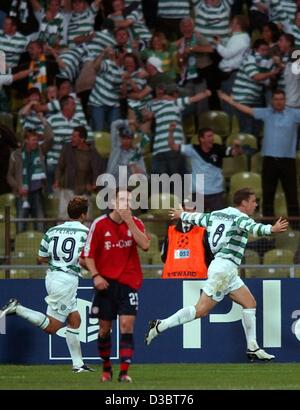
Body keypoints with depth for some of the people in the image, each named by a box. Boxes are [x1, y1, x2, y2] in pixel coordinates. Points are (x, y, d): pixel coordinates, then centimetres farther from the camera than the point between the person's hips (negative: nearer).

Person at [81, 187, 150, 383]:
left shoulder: (136, 223, 2)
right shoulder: (100, 224, -2)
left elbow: (145, 245, -17)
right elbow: (88, 255, 1)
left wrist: (129, 221, -18)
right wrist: (96, 275, -12)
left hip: (129, 283, 0)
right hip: (106, 283, 0)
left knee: (127, 325, -11)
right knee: (105, 328, 5)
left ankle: (124, 372, -12)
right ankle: (106, 369, 24)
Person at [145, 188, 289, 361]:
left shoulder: (217, 215, 15)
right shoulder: (239, 217, -11)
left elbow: (197, 218, 30)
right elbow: (252, 228, -33)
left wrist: (181, 215, 50)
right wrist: (272, 229, -50)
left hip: (228, 271, 10)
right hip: (224, 268, -10)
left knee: (250, 303, 8)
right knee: (201, 310, -8)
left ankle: (253, 348, 7)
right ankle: (160, 326, -5)